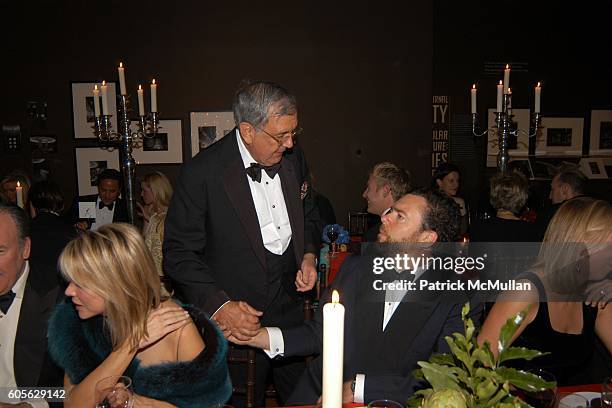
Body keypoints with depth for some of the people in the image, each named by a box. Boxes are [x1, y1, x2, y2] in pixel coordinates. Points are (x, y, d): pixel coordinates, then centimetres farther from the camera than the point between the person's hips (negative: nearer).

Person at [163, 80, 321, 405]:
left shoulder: (292, 157, -2)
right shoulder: (202, 173, -19)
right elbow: (179, 254, -15)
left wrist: (309, 255, -4)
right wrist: (218, 305, -25)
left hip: (290, 309, 5)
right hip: (236, 320, -5)